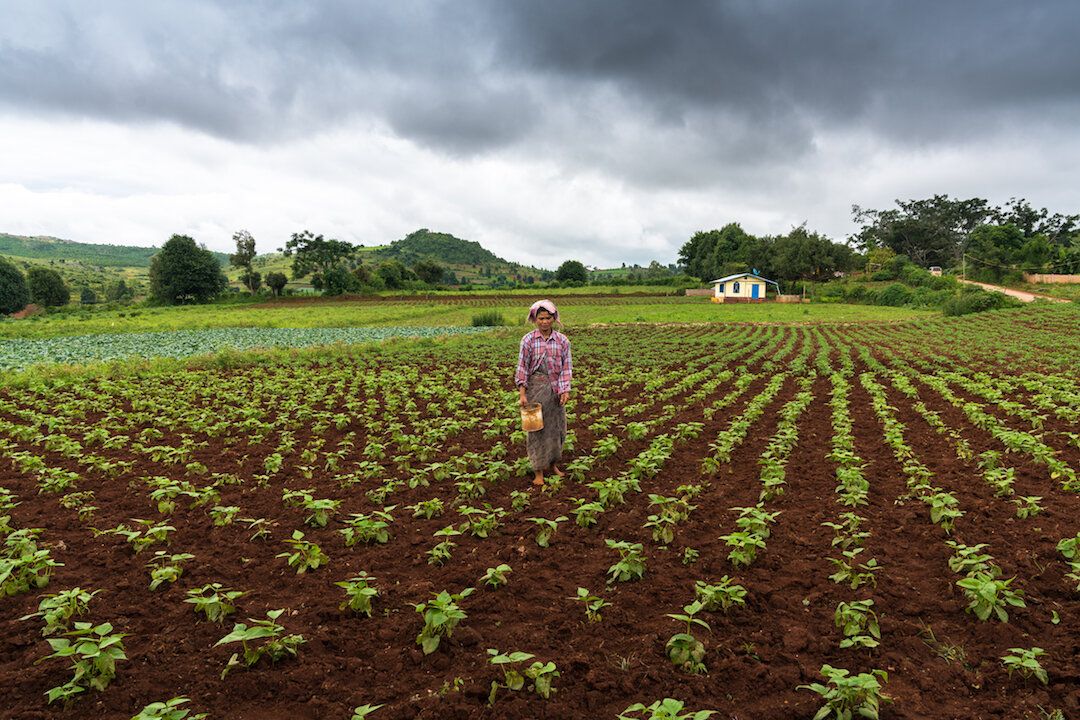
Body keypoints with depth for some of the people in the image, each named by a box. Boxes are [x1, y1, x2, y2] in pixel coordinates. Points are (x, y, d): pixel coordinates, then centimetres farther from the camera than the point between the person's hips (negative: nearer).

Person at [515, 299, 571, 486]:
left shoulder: (563, 341, 1)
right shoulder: (528, 340, -3)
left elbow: (566, 368, 4)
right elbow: (522, 367, -2)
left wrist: (565, 391, -7)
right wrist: (522, 394, -7)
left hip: (555, 388, 2)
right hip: (535, 386, -2)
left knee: (556, 426, 10)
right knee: (537, 427, 1)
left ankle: (553, 464, 30)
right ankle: (538, 472, 10)